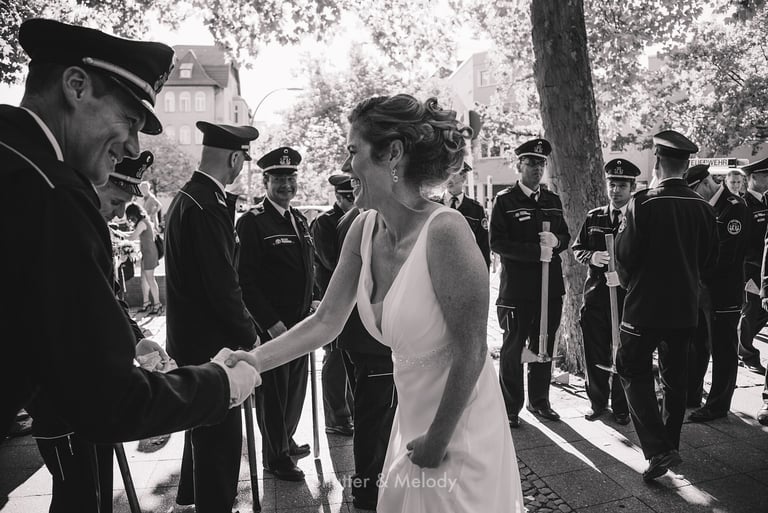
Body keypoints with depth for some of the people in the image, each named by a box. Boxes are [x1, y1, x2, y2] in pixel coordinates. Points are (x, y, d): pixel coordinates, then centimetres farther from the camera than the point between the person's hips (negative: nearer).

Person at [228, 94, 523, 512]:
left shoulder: (443, 231, -27)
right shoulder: (364, 229, -6)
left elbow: (471, 351, -21)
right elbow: (326, 322, 0)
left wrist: (438, 440, -12)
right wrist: (250, 362, -5)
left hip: (460, 427, -6)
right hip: (412, 418, 7)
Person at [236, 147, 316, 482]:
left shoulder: (299, 220, 12)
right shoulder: (252, 222, -11)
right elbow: (246, 280, -15)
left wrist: (311, 307, 11)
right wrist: (271, 323, -18)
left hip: (301, 322, 7)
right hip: (271, 325, -7)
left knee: (296, 385, 18)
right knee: (273, 389, 7)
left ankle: (286, 438, 39)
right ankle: (275, 456, 24)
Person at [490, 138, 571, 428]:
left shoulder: (553, 200, 14)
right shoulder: (504, 201, -4)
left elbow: (566, 238, 17)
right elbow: (497, 243, -11)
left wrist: (555, 241, -6)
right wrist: (536, 251, -18)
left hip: (551, 287, 5)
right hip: (516, 289, -5)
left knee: (544, 346, 14)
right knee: (513, 348, 3)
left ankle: (540, 401, 30)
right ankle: (510, 409, 16)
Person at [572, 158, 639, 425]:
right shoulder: (594, 218, 10)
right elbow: (577, 249, 13)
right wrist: (592, 257, -8)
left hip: (628, 295, -3)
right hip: (596, 295, 3)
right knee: (595, 351, 9)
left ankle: (621, 407, 23)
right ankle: (598, 402, 27)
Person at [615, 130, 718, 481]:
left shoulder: (643, 203, -16)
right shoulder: (703, 208, 1)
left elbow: (625, 255, -14)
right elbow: (709, 259, 8)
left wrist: (629, 282, 6)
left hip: (645, 305, -5)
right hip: (685, 307, 6)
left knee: (635, 374, 5)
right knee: (675, 377, 17)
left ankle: (658, 450, -5)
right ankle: (670, 444, 30)